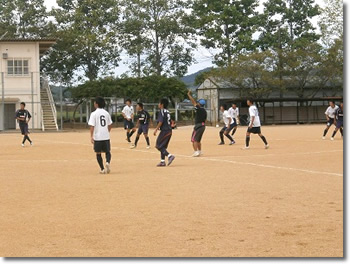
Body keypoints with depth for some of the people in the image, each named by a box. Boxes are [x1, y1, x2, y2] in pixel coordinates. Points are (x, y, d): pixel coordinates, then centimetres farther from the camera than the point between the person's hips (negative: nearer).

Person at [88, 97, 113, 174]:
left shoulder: (94, 114, -8)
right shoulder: (106, 113, 6)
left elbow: (92, 126, -13)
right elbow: (110, 125, 13)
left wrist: (92, 137, -13)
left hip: (97, 137, -3)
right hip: (106, 136, 3)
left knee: (98, 153, 10)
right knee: (107, 151, 14)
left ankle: (102, 169, 9)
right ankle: (108, 162, -15)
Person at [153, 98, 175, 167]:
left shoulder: (161, 111, -11)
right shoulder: (168, 112, 15)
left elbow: (161, 122, -21)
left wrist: (156, 130, -17)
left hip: (164, 131, -9)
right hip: (169, 131, 9)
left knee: (158, 146, -4)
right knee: (163, 146, 16)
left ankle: (169, 156, -17)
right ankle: (162, 161, 17)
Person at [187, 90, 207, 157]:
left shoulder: (199, 109, -13)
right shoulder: (204, 111, 10)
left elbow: (193, 102, -11)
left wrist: (189, 95, -3)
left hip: (198, 126, -8)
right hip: (203, 126, 8)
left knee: (194, 139, -7)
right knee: (198, 140, 21)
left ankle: (196, 152, -16)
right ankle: (199, 151, 25)